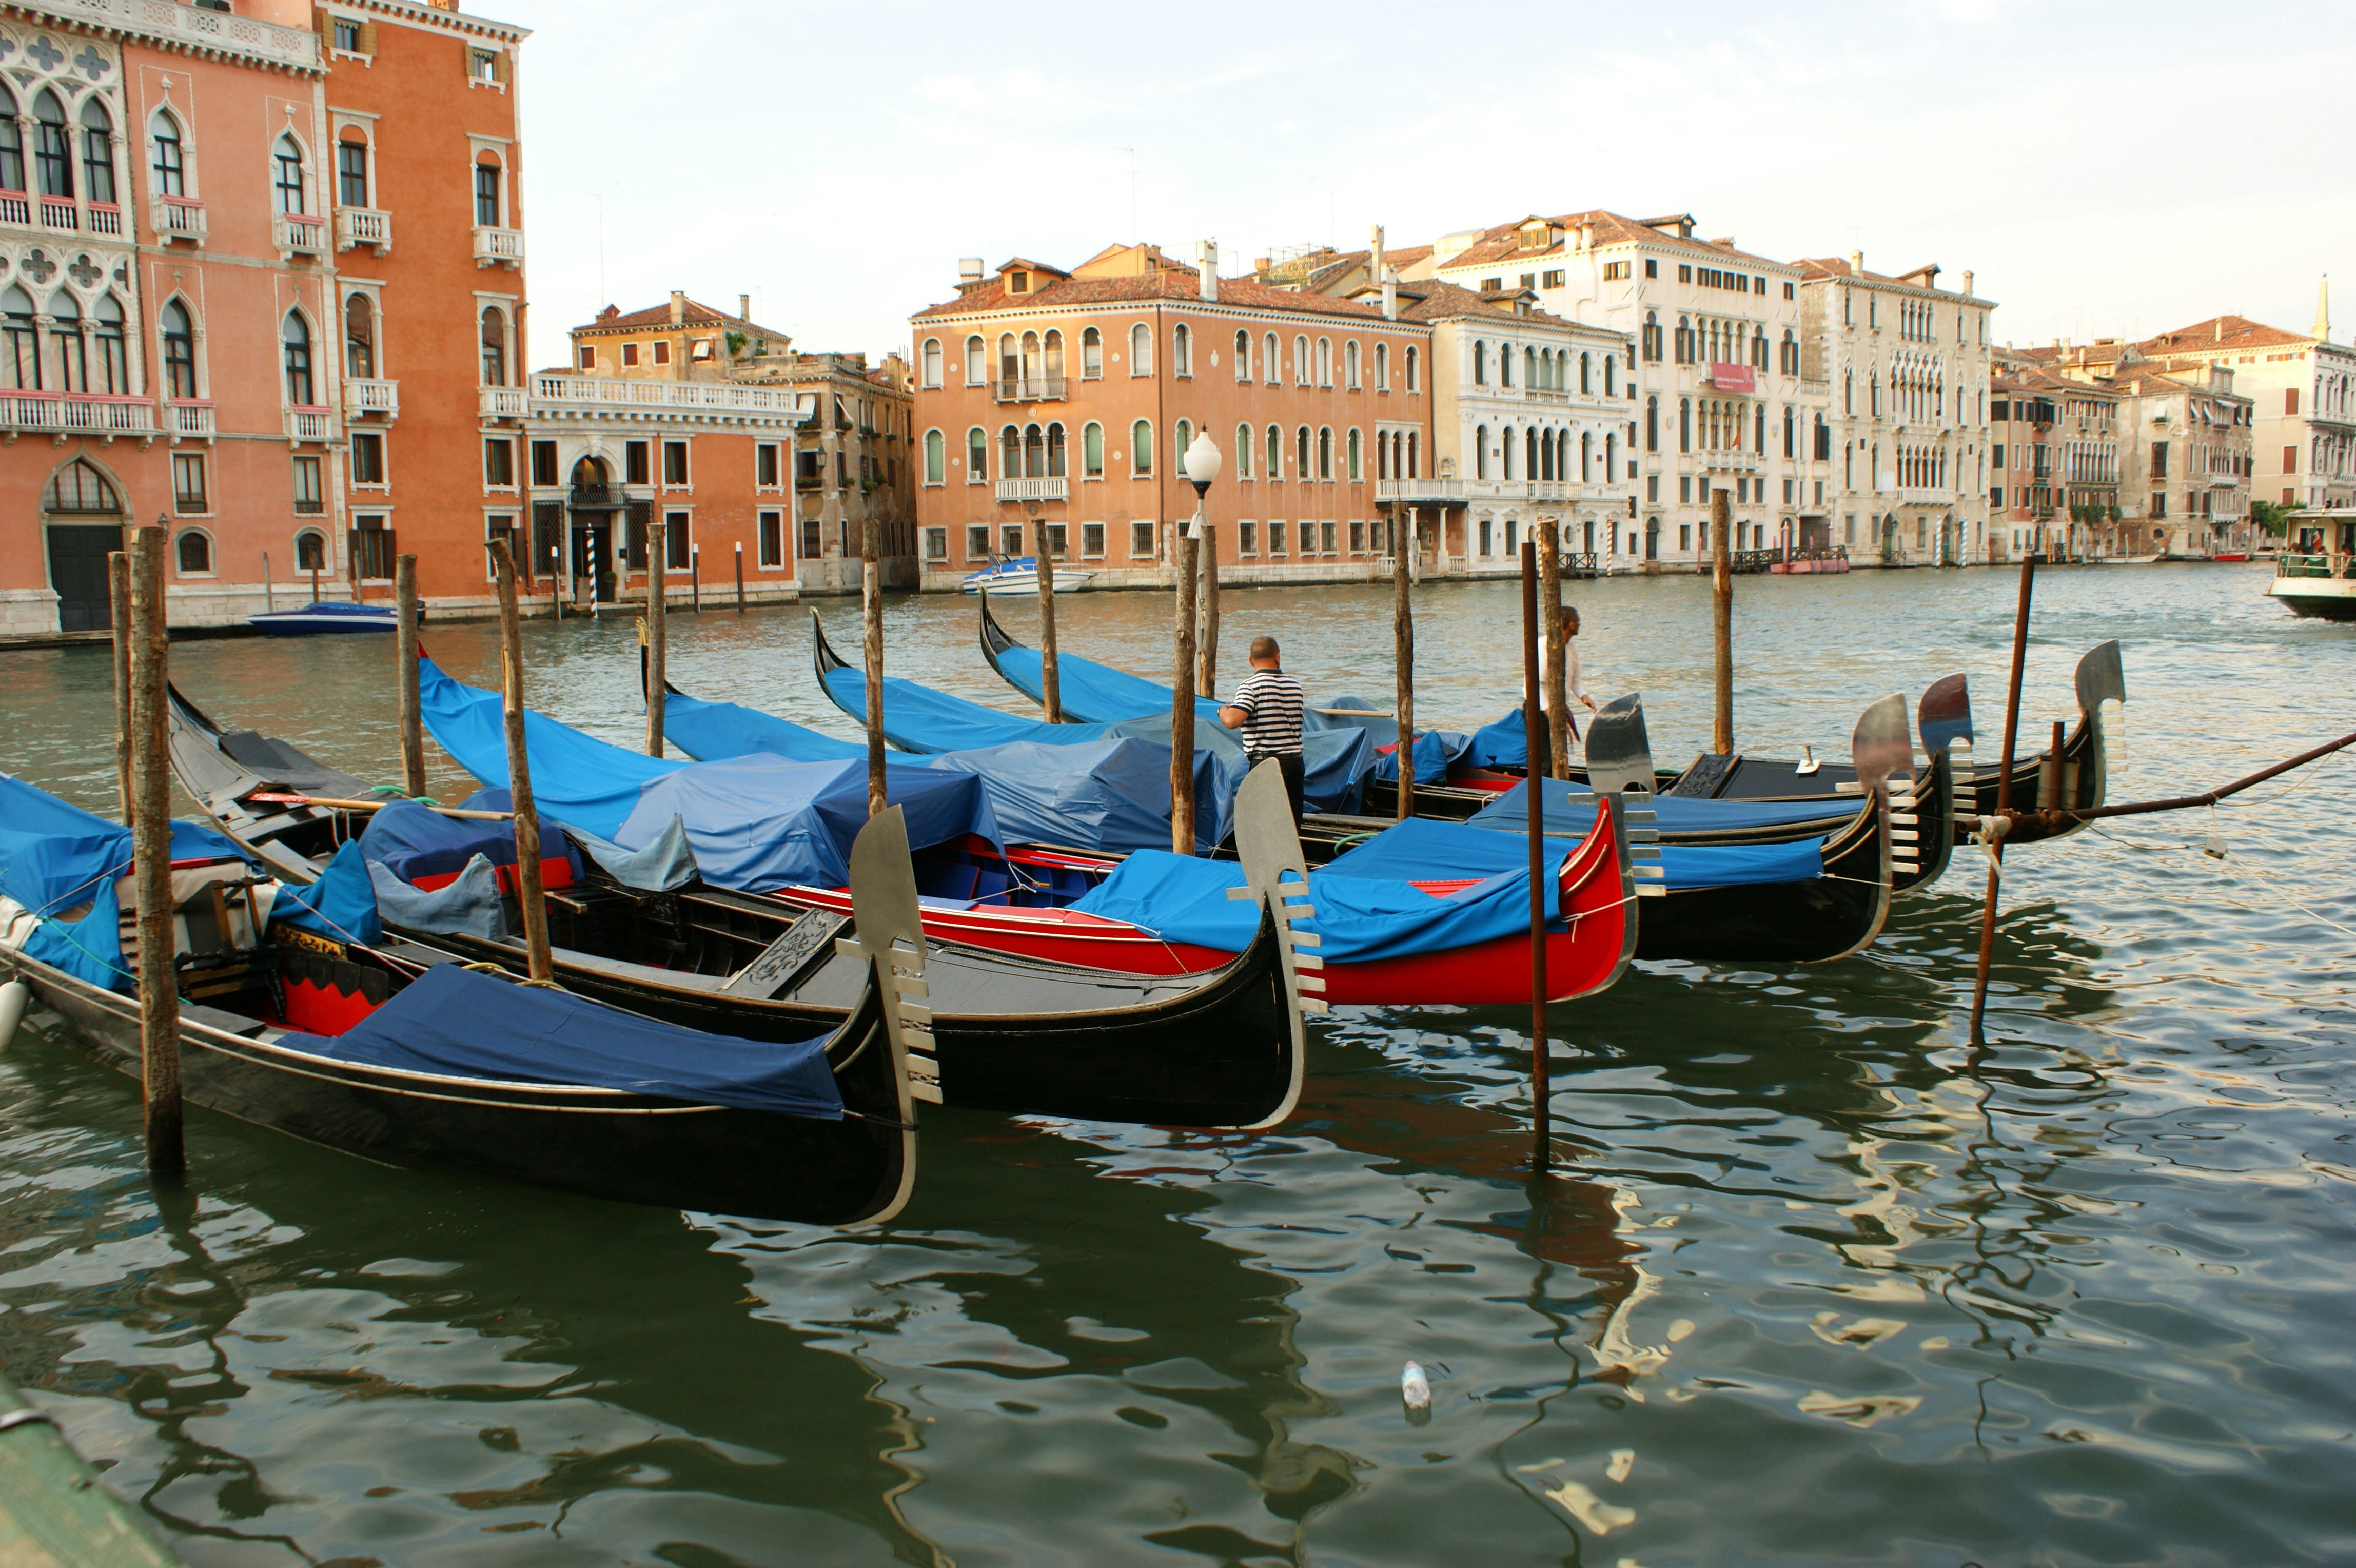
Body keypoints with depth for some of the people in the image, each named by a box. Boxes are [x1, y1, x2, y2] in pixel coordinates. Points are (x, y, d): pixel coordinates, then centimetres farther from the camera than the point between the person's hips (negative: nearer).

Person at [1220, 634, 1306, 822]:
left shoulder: (1251, 686, -9)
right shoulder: (1295, 686, 9)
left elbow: (1232, 720, -20)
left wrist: (1222, 710, 1)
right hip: (1295, 760, 5)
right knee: (1292, 825, 11)